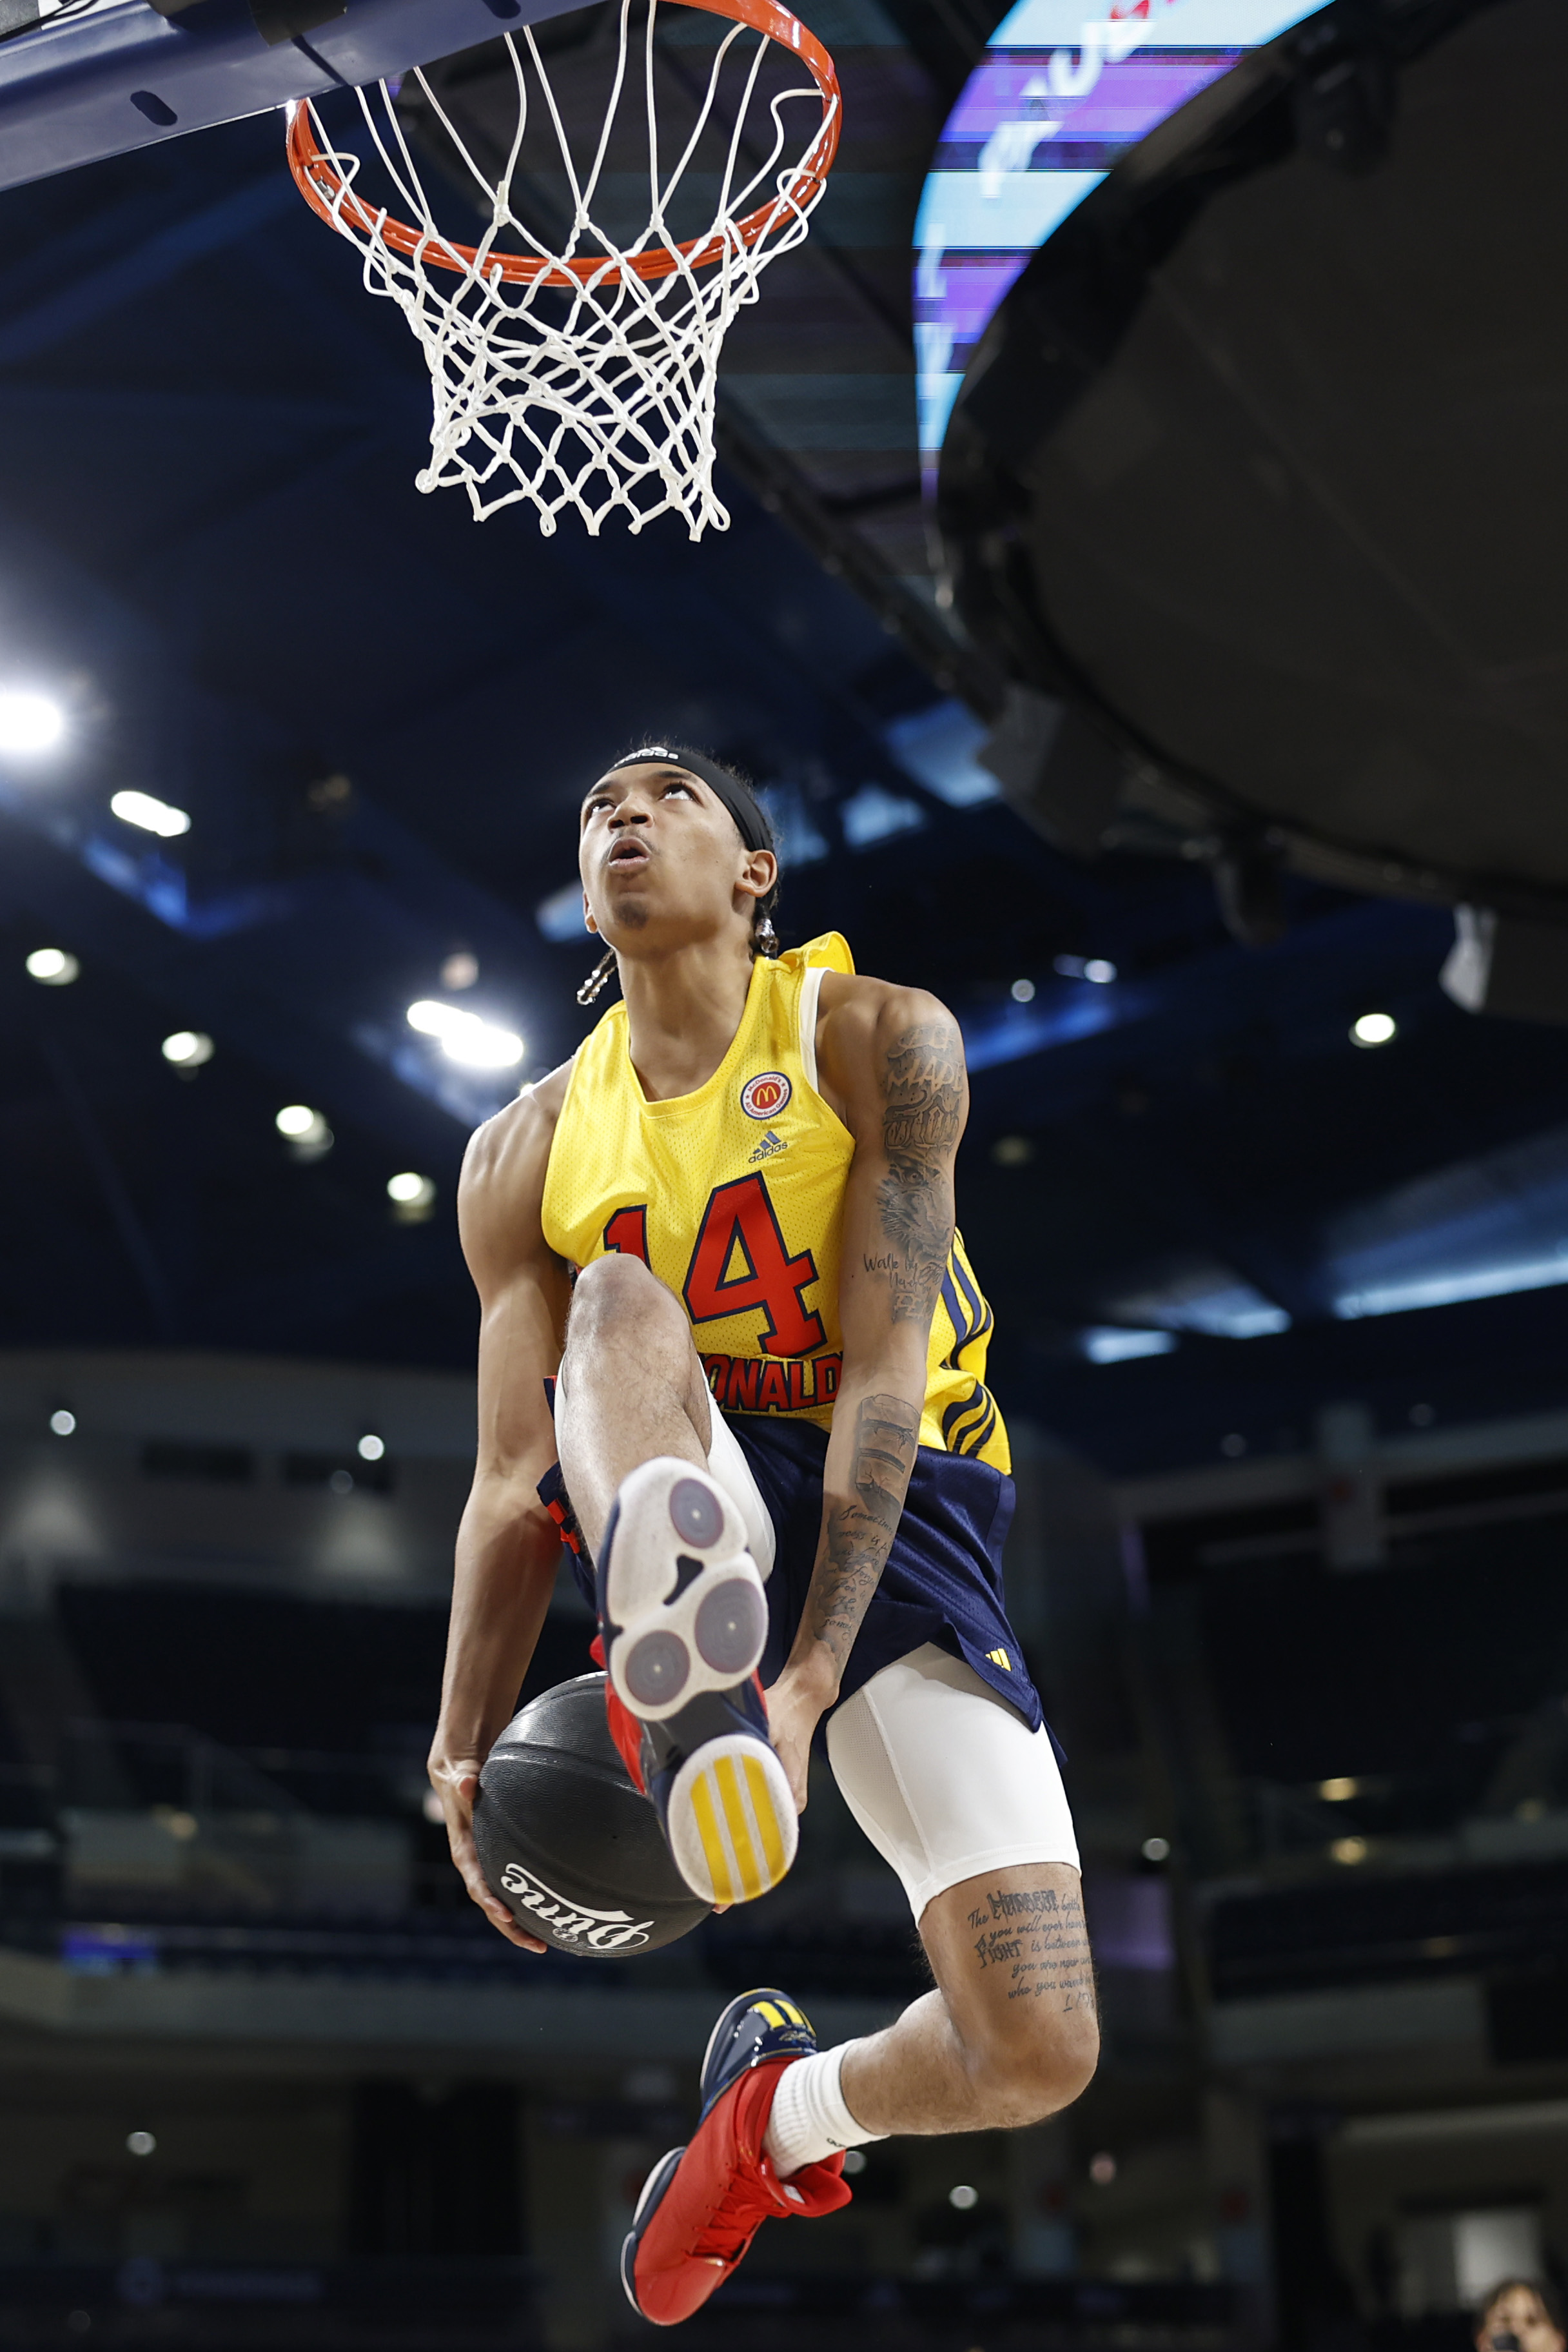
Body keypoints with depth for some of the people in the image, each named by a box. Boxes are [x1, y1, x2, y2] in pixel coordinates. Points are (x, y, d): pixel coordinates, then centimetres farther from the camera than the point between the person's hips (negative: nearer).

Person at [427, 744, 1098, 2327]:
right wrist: (463, 1755, -7)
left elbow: (885, 1378, -16)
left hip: (901, 1525, -1)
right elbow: (512, 1485, 2)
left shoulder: (875, 1041, -7)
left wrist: (815, 1679, -25)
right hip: (686, 1516, 1)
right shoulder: (531, 1156, 3)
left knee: (1036, 2056, -13)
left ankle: (785, 2103, 20)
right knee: (622, 1296, -30)